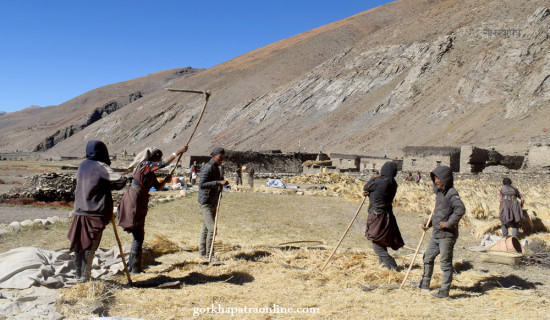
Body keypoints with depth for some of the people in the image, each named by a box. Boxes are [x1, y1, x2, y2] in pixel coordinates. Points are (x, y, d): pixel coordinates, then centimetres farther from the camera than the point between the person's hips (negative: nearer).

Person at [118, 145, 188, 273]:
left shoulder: (151, 173, 17)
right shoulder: (145, 165, -11)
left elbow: (158, 187, 20)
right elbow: (165, 163, -21)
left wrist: (165, 180, 1)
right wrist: (178, 152, -16)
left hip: (139, 202, 10)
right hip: (134, 201, -10)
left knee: (138, 236, 16)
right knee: (138, 237, -4)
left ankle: (132, 265, 25)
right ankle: (135, 268, 3)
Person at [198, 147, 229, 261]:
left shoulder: (217, 168, 13)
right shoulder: (208, 168, -16)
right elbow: (201, 184, -28)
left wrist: (222, 182, 7)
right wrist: (219, 182, -32)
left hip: (213, 202, 9)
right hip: (205, 202, -9)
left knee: (206, 228, 14)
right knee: (212, 228, -12)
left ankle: (202, 252, 22)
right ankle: (209, 254, -4)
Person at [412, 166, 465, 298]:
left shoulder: (451, 193, -15)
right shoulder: (440, 192, 14)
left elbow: (460, 209, -29)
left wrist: (448, 223, -25)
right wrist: (429, 224, 13)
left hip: (447, 235, -10)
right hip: (436, 234, 10)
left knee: (445, 262, -1)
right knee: (428, 257, 18)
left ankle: (445, 290, 9)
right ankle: (425, 283, 31)